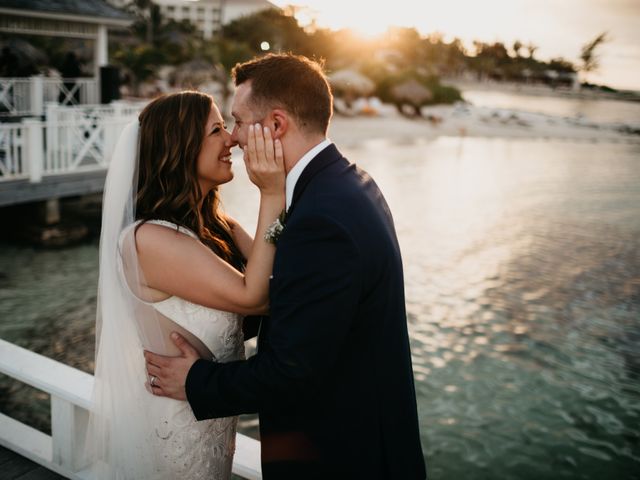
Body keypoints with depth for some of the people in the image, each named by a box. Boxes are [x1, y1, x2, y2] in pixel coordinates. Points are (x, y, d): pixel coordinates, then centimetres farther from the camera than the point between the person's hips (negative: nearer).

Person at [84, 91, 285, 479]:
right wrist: (272, 197, -27)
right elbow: (252, 297, -26)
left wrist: (281, 194, -15)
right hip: (171, 432, -7)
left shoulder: (218, 228, 0)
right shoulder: (149, 239, -24)